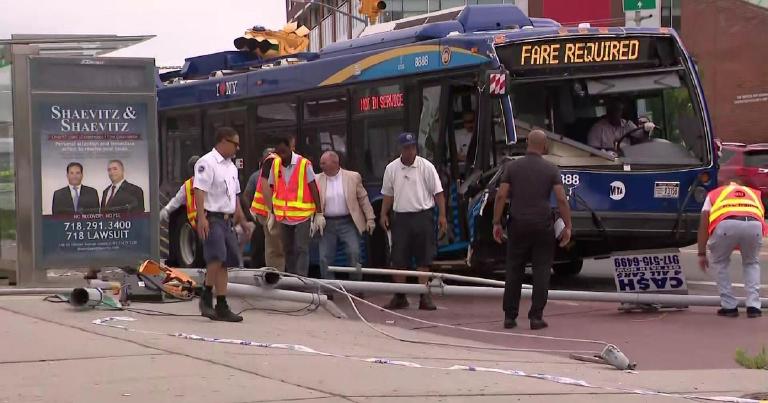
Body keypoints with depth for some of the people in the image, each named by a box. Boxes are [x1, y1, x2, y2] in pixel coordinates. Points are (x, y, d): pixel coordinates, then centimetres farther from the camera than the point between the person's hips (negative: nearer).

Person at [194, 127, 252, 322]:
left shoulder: (231, 167, 19)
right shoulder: (207, 163, -10)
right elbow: (199, 191, -18)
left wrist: (242, 219, 25)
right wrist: (201, 218, -26)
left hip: (227, 219, 9)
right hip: (211, 218, -9)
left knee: (225, 262, 6)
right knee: (217, 257, -21)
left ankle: (222, 307, 8)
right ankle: (206, 297, -9)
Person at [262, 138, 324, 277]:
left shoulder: (304, 164, -10)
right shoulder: (275, 164, 4)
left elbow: (314, 189, -7)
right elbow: (271, 189, 12)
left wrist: (319, 213, -7)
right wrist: (271, 213, 11)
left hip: (302, 215, -5)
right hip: (283, 217, 5)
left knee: (301, 249, -9)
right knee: (288, 250, 10)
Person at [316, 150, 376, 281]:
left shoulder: (353, 177, 1)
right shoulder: (318, 180, 4)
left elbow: (363, 199, 4)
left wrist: (370, 219, 1)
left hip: (348, 222, -2)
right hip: (327, 224, 2)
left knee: (354, 253, -11)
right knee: (324, 259, 0)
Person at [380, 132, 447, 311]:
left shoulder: (426, 167, -1)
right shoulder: (391, 168, 7)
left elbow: (438, 192, 0)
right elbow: (388, 194, 15)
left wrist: (442, 215, -7)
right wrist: (384, 214, 6)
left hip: (423, 216, -2)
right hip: (401, 217, 2)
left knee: (423, 259, -1)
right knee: (398, 259, 1)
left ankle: (424, 296, 3)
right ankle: (399, 297, 9)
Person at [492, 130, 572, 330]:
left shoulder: (512, 167, 2)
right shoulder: (551, 169, -2)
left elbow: (501, 196, -4)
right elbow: (561, 199, -7)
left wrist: (496, 223, 3)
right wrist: (567, 226, -2)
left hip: (518, 225, 2)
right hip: (542, 225, -2)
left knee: (514, 271, 8)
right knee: (541, 272, 4)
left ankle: (510, 316, 8)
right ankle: (536, 317, -1)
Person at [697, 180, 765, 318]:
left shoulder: (714, 194, 35)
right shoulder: (754, 194, 40)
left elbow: (703, 224, 26)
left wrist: (702, 254, 27)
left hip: (726, 225, -2)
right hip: (754, 224, 2)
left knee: (720, 263, 26)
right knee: (751, 264, 29)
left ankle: (729, 306, 21)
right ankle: (753, 306, 17)